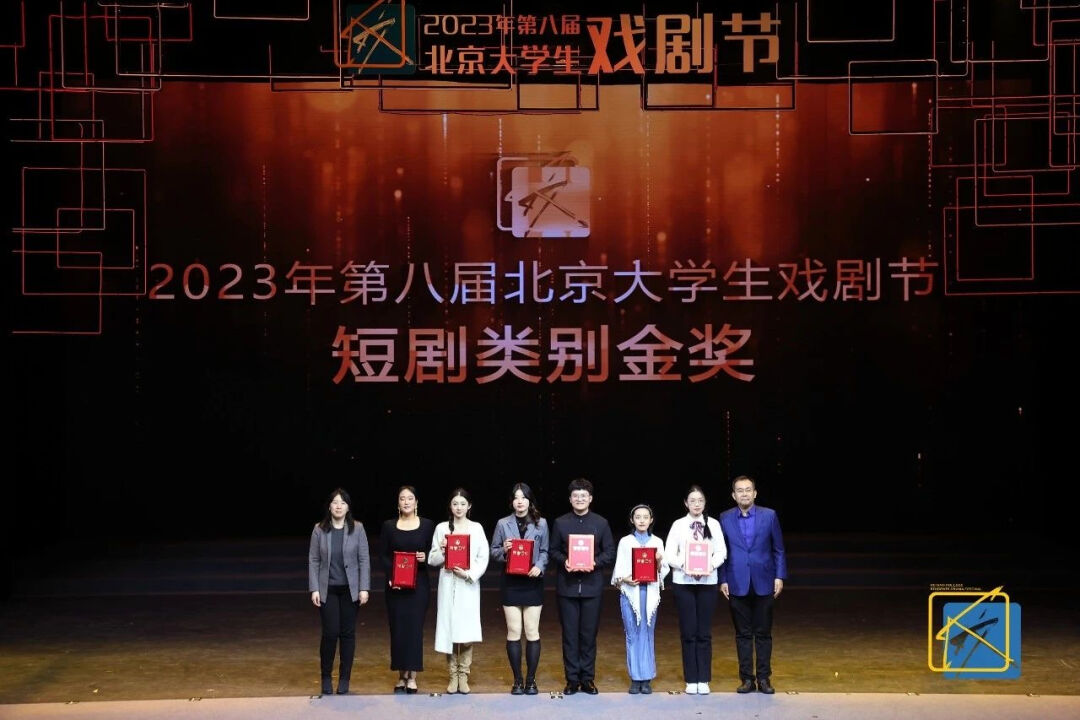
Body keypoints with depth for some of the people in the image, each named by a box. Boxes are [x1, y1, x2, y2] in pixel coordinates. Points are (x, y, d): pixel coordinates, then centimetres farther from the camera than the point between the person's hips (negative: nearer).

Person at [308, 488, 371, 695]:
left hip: (350, 589, 1)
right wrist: (314, 589, -3)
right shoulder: (319, 530, 0)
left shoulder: (357, 529, -1)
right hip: (328, 589, 0)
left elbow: (364, 560, 0)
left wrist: (364, 588, -5)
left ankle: (344, 679, 15)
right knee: (330, 633, -5)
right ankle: (326, 678, 12)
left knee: (348, 633, 4)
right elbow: (313, 561, 3)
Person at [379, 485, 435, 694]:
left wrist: (425, 558, -16)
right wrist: (390, 577, -12)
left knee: (414, 627, -3)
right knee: (398, 628, 1)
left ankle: (412, 678, 2)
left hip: (419, 584, -1)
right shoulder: (389, 526, 5)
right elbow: (384, 556, 4)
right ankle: (402, 676, 11)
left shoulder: (427, 525, 3)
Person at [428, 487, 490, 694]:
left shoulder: (476, 528, 6)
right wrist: (442, 551, -12)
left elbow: (483, 558, 3)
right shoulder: (441, 528, 7)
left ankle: (463, 676, 4)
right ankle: (453, 676, 9)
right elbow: (432, 560, 8)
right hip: (448, 584, 1)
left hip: (469, 585, -1)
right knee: (449, 630, -1)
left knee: (467, 632, -6)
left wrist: (470, 574, -11)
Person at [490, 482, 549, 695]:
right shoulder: (503, 524, 4)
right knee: (513, 632, 1)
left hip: (532, 583, 0)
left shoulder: (541, 523, 4)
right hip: (511, 583, 0)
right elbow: (493, 552, 8)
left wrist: (539, 567, -12)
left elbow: (545, 551, 6)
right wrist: (503, 550, -13)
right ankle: (517, 680, 9)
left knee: (532, 632, 1)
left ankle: (531, 680, 9)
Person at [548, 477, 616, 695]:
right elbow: (552, 551, 7)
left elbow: (610, 552, 5)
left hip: (591, 585, 0)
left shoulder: (601, 523, 6)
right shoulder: (560, 523, 7)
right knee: (569, 634, 3)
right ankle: (572, 679, 10)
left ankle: (588, 678, 12)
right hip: (567, 585, 0)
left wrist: (595, 563, -13)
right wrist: (564, 561, -13)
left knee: (589, 634, 3)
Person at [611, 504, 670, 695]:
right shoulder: (625, 542, 7)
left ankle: (647, 678, 5)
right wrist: (624, 579, -15)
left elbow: (663, 571, 8)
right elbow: (618, 569, 4)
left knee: (647, 634, 1)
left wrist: (659, 562, -12)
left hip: (650, 591, 1)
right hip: (630, 591, -1)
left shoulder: (657, 542, 11)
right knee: (633, 634, -1)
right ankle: (635, 678, 4)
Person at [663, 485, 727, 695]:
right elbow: (669, 554, -1)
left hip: (707, 581, 1)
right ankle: (691, 681, 8)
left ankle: (704, 680, 7)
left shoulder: (713, 524, 6)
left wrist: (711, 565, -16)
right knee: (688, 632, 1)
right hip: (683, 582, 0)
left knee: (704, 633, 2)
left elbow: (721, 552, 3)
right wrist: (684, 565, -17)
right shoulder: (678, 525, 4)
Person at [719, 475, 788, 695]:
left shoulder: (769, 516, 2)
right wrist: (723, 580, 0)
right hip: (737, 584, 0)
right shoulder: (725, 518, 4)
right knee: (743, 634, 5)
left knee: (763, 633, 5)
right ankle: (747, 678, 10)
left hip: (763, 583, 0)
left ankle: (764, 678, 11)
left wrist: (779, 577, -2)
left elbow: (778, 549, 4)